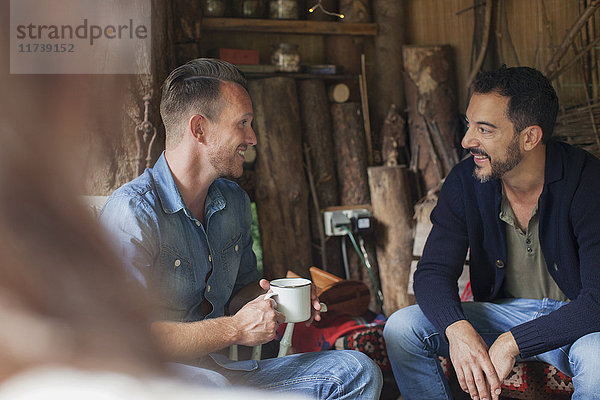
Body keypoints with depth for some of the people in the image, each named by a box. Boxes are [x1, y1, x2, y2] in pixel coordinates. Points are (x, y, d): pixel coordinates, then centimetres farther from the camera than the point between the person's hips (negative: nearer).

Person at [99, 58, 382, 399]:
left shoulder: (235, 202, 9)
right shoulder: (133, 212, -17)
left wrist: (271, 300, -1)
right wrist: (235, 329, -18)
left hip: (223, 370, 7)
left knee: (357, 371, -4)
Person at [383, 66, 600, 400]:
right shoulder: (465, 181, -9)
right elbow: (433, 271, -10)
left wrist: (513, 342, -32)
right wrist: (459, 329, -31)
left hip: (572, 320, -3)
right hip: (503, 312, 3)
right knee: (402, 328, -16)